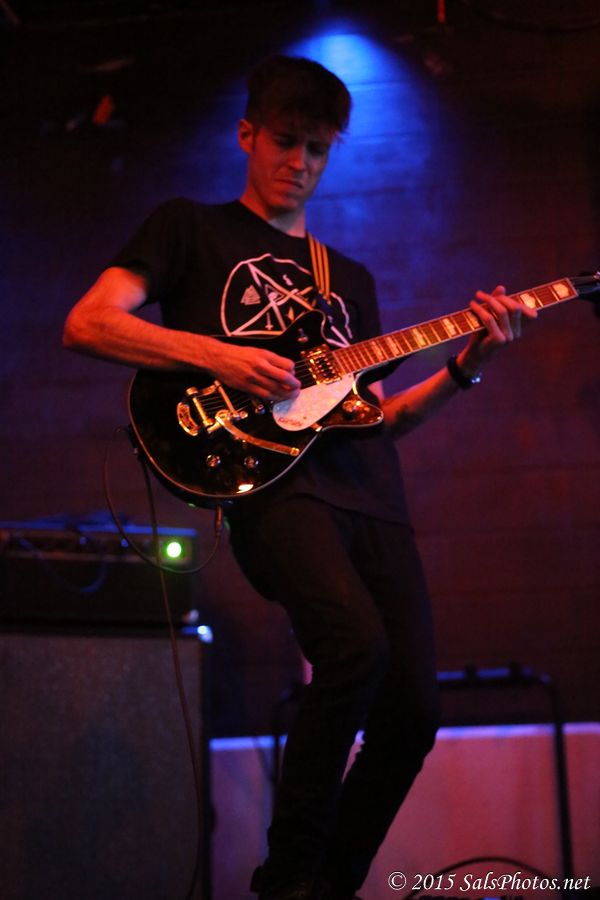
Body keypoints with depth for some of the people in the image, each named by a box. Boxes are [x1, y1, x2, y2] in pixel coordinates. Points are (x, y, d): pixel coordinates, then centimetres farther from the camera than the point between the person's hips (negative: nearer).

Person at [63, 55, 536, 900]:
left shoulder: (349, 278, 30)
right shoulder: (192, 228, 14)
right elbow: (87, 324, 1)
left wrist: (464, 368, 10)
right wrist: (214, 353, -11)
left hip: (372, 501, 6)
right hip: (273, 485, -6)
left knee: (411, 713, -6)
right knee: (357, 643, -31)